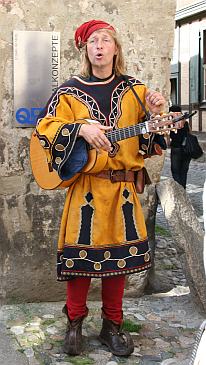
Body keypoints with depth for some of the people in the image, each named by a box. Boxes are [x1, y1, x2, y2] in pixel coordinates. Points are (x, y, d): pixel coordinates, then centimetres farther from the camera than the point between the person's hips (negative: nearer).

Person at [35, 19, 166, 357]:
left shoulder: (133, 90, 9)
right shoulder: (70, 92, 3)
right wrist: (80, 128, -20)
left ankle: (112, 325, 22)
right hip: (84, 185, -2)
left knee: (119, 253, 7)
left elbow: (150, 141, 9)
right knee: (81, 252, 0)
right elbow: (46, 128, -5)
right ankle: (75, 323, 19)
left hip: (122, 186, 2)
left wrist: (155, 115, -12)